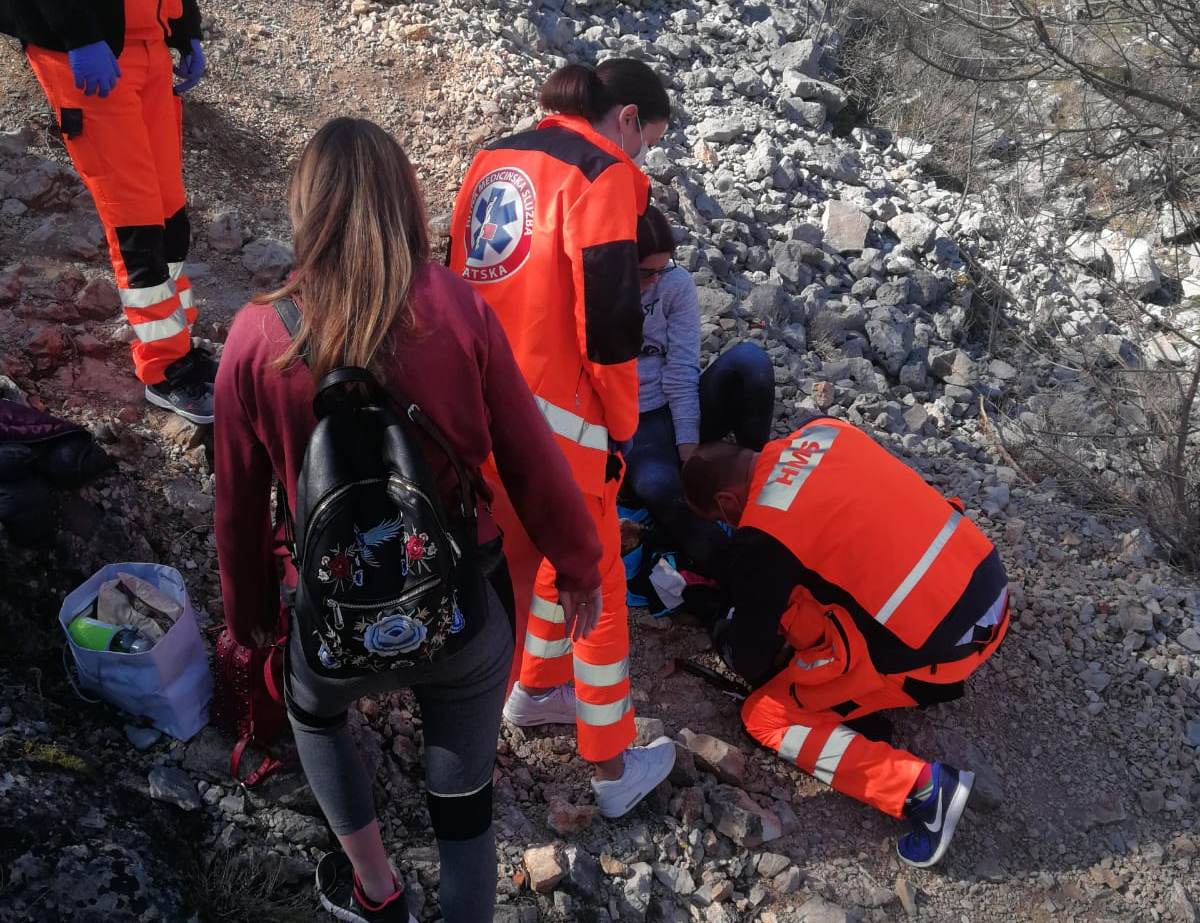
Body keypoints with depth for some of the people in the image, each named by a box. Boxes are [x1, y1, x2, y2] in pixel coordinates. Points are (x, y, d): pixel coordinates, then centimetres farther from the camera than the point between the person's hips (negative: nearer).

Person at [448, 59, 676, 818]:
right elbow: (607, 321, -16)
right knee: (596, 582, 9)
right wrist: (620, 426, -2)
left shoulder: (496, 157, 14)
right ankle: (615, 770, 24)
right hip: (549, 417, -8)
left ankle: (535, 690, 45)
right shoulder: (603, 174, -10)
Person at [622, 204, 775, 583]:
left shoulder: (676, 283, -5)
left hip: (682, 410, 3)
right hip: (630, 427, -2)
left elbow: (681, 373, -9)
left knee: (748, 358, -26)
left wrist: (689, 454, -17)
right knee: (657, 485, -37)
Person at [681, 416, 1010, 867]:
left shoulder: (763, 534, -14)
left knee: (765, 715, 5)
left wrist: (725, 637, 21)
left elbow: (750, 660, -2)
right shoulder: (821, 430, 4)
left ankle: (921, 786, -7)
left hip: (934, 649, -8)